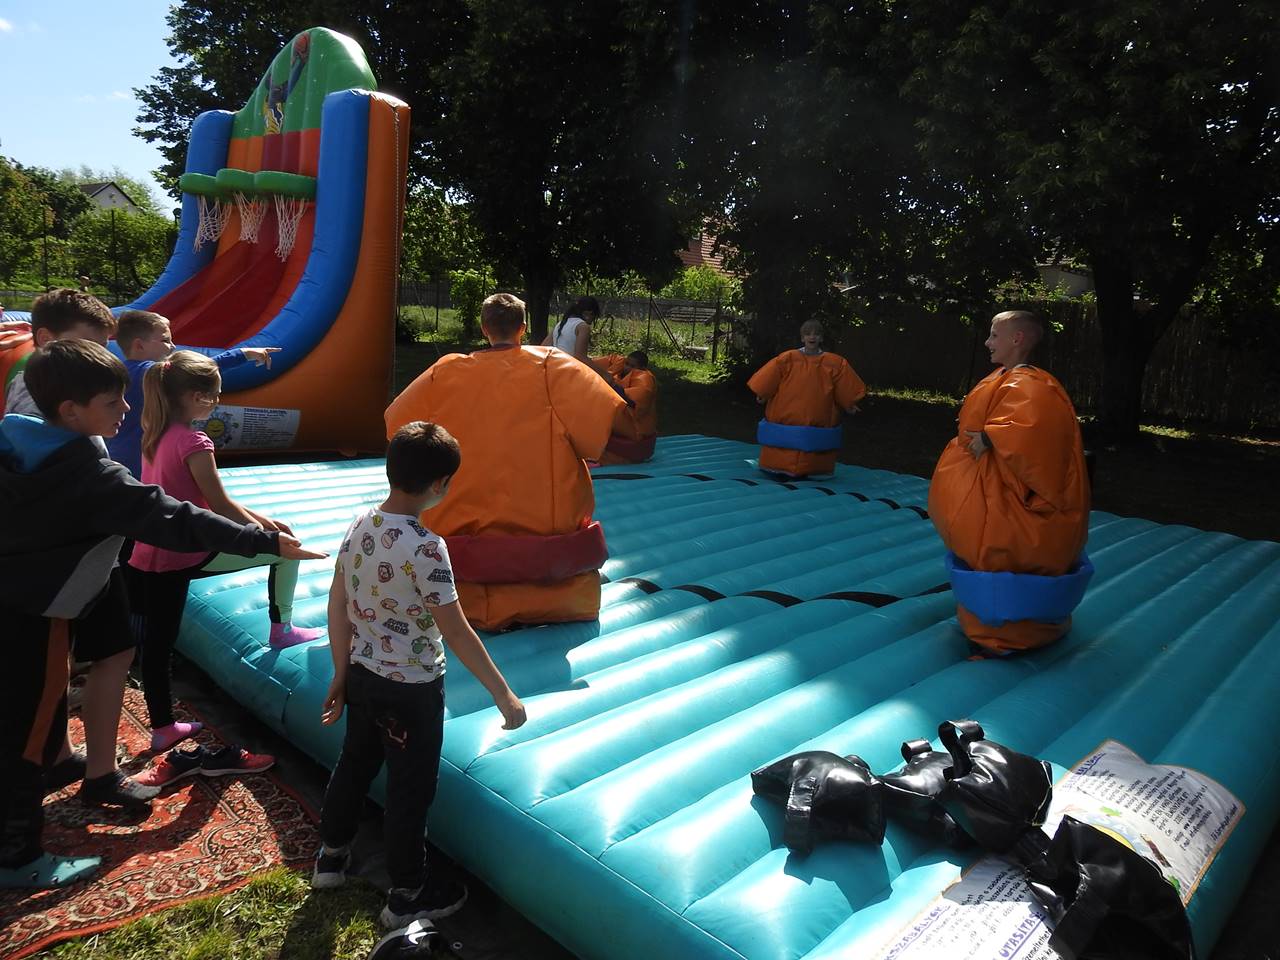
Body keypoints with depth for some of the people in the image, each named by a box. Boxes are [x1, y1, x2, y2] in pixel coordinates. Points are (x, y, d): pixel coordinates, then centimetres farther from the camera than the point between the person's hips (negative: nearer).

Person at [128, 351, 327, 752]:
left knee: (157, 643, 14)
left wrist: (254, 517, 14)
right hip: (188, 553, -8)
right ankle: (282, 630, 20)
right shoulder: (193, 442, -18)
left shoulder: (155, 435, 8)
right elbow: (219, 505, -15)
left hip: (151, 556, 9)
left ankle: (163, 728, 27)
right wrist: (266, 530, 1)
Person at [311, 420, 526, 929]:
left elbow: (338, 607, 1)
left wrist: (341, 674, 12)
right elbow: (457, 633, -25)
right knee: (411, 788, 11)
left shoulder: (360, 524, -6)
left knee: (354, 765, 26)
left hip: (363, 676, 7)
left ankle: (331, 856, 48)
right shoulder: (425, 547, -27)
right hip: (411, 690, -7)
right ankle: (407, 895, 30)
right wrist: (505, 696, -17)